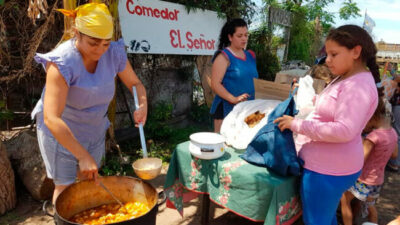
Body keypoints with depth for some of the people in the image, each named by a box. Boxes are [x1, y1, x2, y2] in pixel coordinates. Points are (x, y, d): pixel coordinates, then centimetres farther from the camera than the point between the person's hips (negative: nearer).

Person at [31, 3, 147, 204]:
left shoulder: (114, 54, -16)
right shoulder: (62, 62, -30)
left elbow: (135, 84, -1)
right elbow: (51, 119, -35)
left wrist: (142, 104, -24)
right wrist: (83, 156, -38)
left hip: (94, 130, 5)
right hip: (60, 132, -4)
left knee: (89, 182, 16)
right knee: (65, 187, 2)